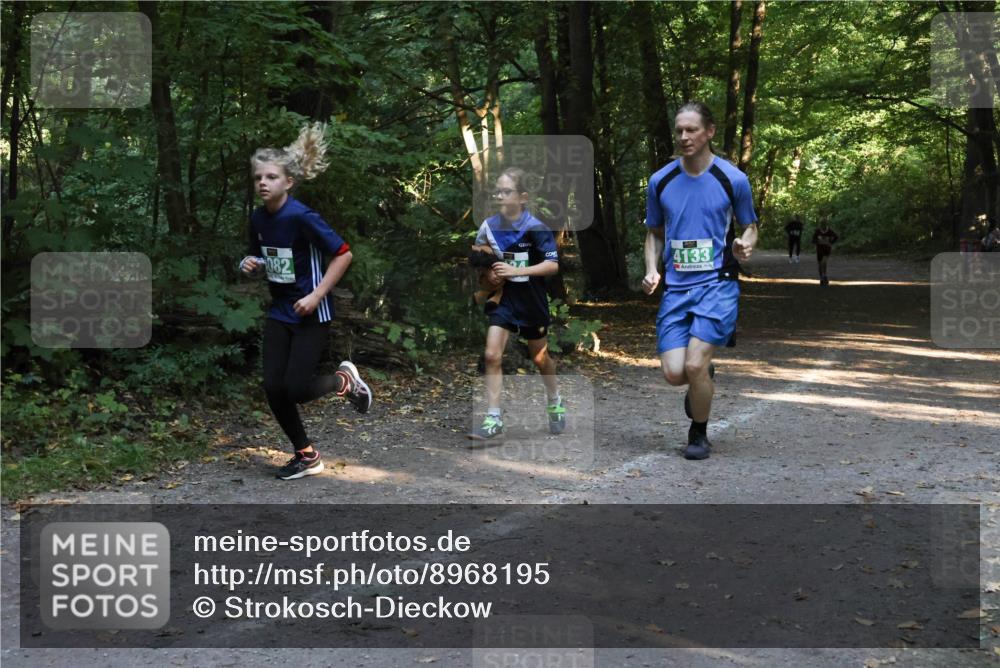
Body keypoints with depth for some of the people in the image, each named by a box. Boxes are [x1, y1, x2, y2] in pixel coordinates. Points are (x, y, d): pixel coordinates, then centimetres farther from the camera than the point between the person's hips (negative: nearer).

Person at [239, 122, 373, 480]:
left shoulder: (302, 217, -19)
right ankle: (307, 455, 18)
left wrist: (316, 296, -19)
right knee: (273, 388, 1)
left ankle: (345, 380, 22)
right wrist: (251, 264, -7)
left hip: (311, 314, -7)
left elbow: (344, 254, -17)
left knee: (296, 389, -10)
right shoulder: (258, 218, 2)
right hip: (279, 312, 7)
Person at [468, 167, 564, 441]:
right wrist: (488, 276, -9)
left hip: (531, 301, -2)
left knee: (540, 357, 16)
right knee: (492, 355, -11)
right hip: (502, 298, 2)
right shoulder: (489, 226, -5)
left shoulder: (535, 228, -17)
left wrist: (516, 270, -28)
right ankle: (493, 419, -5)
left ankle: (555, 404, 42)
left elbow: (553, 264, -20)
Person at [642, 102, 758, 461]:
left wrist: (744, 246, -13)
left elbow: (750, 226, 10)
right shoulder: (660, 181, 5)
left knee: (694, 365, -16)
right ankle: (703, 381, 31)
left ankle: (699, 434, 11)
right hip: (676, 286, 3)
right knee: (673, 373, -7)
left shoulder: (733, 179, -2)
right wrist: (652, 270, 0)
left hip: (718, 284, -3)